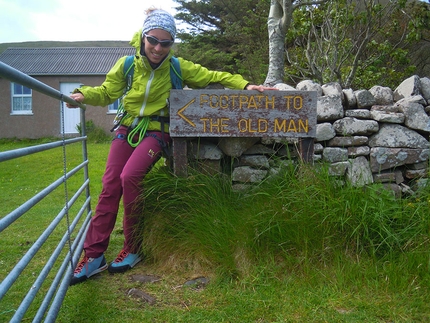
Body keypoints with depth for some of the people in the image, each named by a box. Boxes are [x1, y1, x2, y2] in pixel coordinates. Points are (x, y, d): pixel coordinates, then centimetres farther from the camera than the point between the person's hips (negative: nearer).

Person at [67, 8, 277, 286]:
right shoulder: (127, 64, -1)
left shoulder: (178, 67, -4)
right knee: (109, 186, -4)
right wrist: (83, 95, -15)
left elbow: (215, 76, 1)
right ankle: (94, 255, 6)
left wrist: (245, 85, -11)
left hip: (156, 131, -3)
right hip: (128, 128, 3)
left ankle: (133, 249, -8)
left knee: (130, 177, -26)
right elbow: (106, 92, 5)